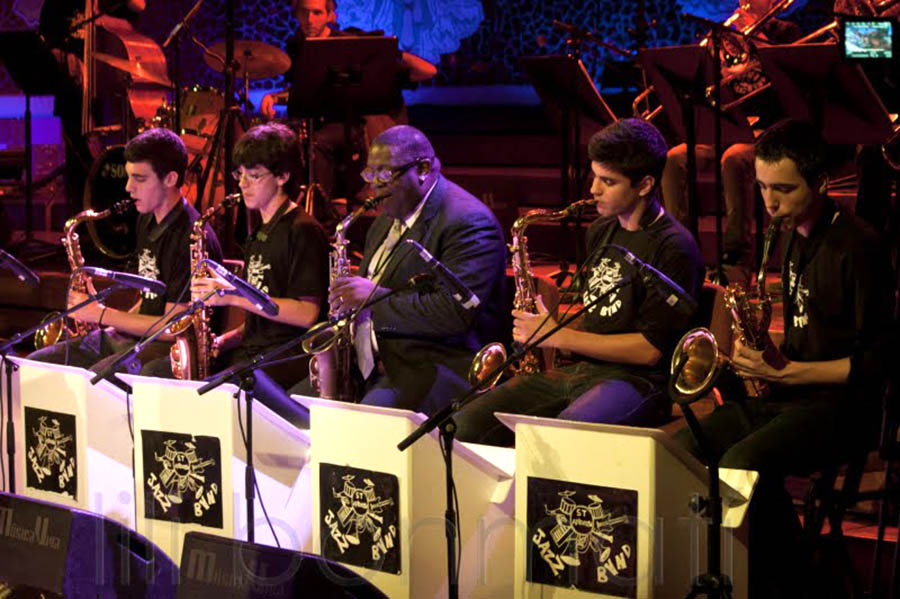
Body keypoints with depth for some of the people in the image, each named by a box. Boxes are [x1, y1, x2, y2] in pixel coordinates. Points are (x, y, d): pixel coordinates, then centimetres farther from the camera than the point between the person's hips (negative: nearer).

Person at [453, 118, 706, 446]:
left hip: (636, 380, -8)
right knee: (467, 425, -11)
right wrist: (547, 323, 8)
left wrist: (559, 336, -11)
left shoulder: (674, 248, -9)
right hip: (575, 369, 8)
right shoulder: (601, 231, 17)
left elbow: (649, 349, -14)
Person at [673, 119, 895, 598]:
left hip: (840, 403, -8)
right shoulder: (792, 239, 13)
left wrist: (785, 372, -19)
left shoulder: (857, 248, -13)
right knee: (679, 449, -12)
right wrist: (765, 358, 5)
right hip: (785, 394, 8)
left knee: (743, 463, -33)